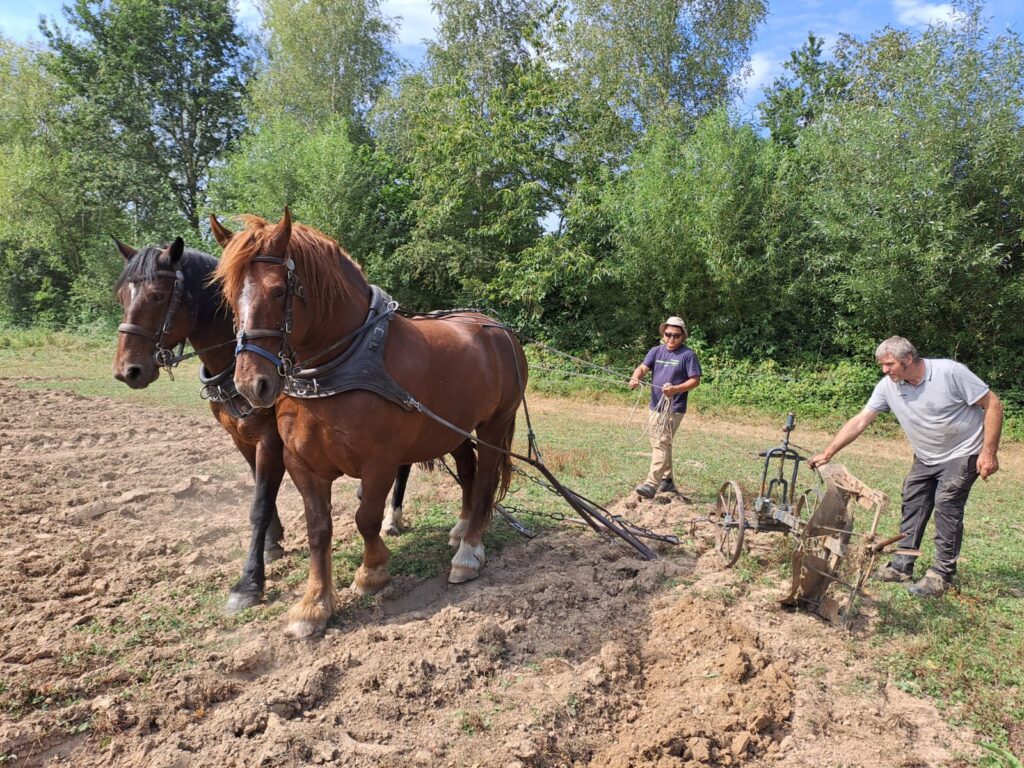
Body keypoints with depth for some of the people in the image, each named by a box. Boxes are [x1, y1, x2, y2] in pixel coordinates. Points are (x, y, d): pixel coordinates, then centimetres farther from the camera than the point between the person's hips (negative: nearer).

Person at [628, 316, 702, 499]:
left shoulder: (688, 355, -5)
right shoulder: (656, 351, 9)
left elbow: (695, 380, -8)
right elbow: (643, 368, -2)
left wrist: (675, 389, -24)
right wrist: (635, 378, -25)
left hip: (673, 408, -6)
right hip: (655, 406, 6)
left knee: (661, 444, -14)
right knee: (662, 444, 15)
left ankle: (651, 484, -18)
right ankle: (667, 481, 29)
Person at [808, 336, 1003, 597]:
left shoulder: (950, 372, -24)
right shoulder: (888, 387, -11)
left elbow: (992, 404, -18)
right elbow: (859, 422, -11)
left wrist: (989, 452, -21)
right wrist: (827, 454, -17)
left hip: (962, 454, -6)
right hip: (926, 457, 6)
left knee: (947, 505, -13)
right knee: (912, 504, 5)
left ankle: (942, 574, -4)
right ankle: (902, 566, 14)